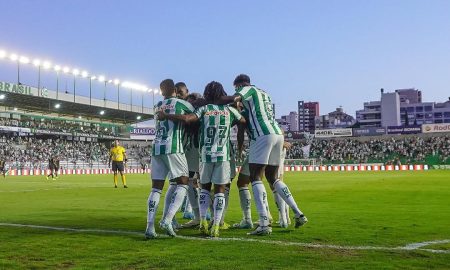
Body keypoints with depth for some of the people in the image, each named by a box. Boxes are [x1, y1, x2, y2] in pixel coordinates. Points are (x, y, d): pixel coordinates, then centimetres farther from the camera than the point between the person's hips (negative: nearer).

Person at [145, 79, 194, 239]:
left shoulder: (157, 107, 19)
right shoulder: (182, 104, 5)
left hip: (156, 148, 5)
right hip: (172, 148, -5)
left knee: (156, 187, 6)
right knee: (183, 183, 2)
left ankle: (150, 227, -2)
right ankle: (167, 220, -13)